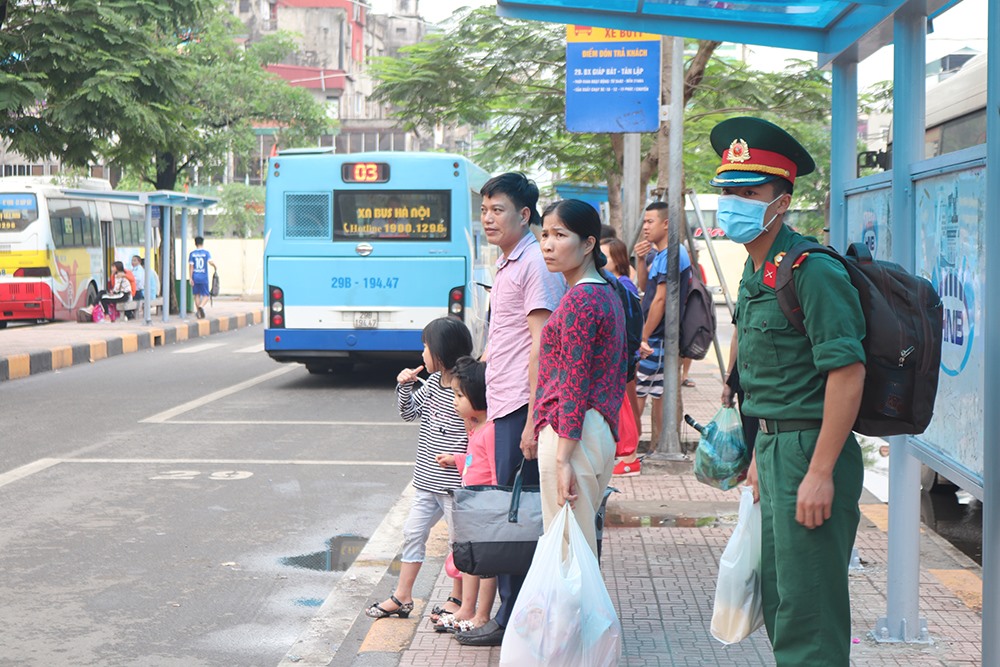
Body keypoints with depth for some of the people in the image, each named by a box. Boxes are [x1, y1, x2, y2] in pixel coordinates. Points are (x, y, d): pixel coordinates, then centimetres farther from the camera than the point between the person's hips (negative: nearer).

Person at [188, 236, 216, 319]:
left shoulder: (192, 254, 2)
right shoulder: (206, 253, -1)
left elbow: (191, 266, -2)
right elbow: (210, 262, -15)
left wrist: (191, 278, -1)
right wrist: (214, 266, 7)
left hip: (195, 278, 2)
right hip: (204, 278, -1)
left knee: (196, 295, 11)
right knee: (206, 295, 5)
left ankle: (199, 314, 11)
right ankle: (201, 306, -26)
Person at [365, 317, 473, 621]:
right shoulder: (432, 382, 5)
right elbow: (410, 412, 16)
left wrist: (458, 458, -23)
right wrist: (405, 386, 0)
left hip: (455, 483, -8)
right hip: (427, 481, 8)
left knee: (459, 540, 5)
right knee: (413, 532, 13)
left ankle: (457, 600, 19)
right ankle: (402, 598, 22)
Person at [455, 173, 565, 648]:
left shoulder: (535, 264, -11)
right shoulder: (507, 264, 18)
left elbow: (541, 343, -17)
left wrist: (532, 419, -21)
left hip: (521, 407, -9)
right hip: (504, 405, 9)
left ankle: (511, 621, 2)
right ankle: (514, 615, 19)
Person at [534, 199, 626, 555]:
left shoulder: (579, 298, -14)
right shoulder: (608, 293, 16)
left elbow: (575, 384, -18)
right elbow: (620, 372, 21)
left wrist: (562, 457, -18)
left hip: (572, 433, -10)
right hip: (602, 432, 10)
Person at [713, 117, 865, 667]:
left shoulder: (812, 272, -18)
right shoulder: (755, 273, 13)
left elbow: (847, 372, -23)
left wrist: (819, 474, -25)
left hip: (809, 452, -10)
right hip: (775, 446, 10)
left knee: (808, 612, -4)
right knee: (777, 601, 17)